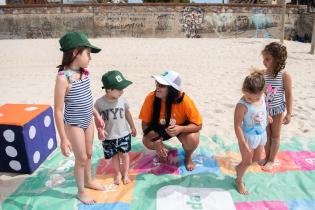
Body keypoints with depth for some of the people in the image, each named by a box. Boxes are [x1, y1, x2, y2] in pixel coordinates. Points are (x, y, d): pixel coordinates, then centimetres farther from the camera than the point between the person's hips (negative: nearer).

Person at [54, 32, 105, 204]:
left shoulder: (83, 73, -3)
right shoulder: (63, 78, -25)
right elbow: (58, 111, -21)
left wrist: (97, 115, 16)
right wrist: (63, 138, -19)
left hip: (88, 121, 7)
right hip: (74, 125, -7)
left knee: (88, 154, 22)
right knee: (81, 159, 9)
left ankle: (88, 181, 46)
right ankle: (81, 192, 32)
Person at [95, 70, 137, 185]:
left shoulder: (122, 99, -12)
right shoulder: (99, 102, -18)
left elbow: (127, 113, 4)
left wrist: (132, 127, 13)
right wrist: (100, 130, -17)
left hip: (124, 134, 1)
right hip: (109, 136, -1)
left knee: (124, 154, 13)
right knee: (114, 155, 16)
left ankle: (125, 174, 35)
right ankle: (118, 173, 39)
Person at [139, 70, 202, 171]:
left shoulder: (184, 101, -33)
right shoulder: (151, 98, -28)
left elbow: (198, 125, -23)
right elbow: (145, 123, -18)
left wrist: (181, 129, -42)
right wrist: (156, 141, -33)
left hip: (182, 127, -1)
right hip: (160, 128, 2)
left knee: (192, 139, -31)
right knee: (147, 141, -25)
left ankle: (188, 157, 6)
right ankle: (162, 152, 11)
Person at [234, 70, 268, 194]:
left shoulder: (262, 97, -10)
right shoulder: (242, 105, -30)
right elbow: (237, 126, -26)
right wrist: (243, 144, -24)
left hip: (261, 135, 7)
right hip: (248, 137, -7)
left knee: (257, 158, 22)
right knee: (247, 162, 9)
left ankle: (239, 167, 48)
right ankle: (239, 180, 35)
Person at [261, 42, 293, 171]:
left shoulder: (284, 75, -18)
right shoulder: (263, 74, -7)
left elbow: (288, 95, -12)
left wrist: (289, 113, -11)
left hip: (277, 110, -3)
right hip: (264, 110, 4)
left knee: (275, 136, 13)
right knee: (266, 134, 17)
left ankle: (271, 160, 28)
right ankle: (267, 157, 35)